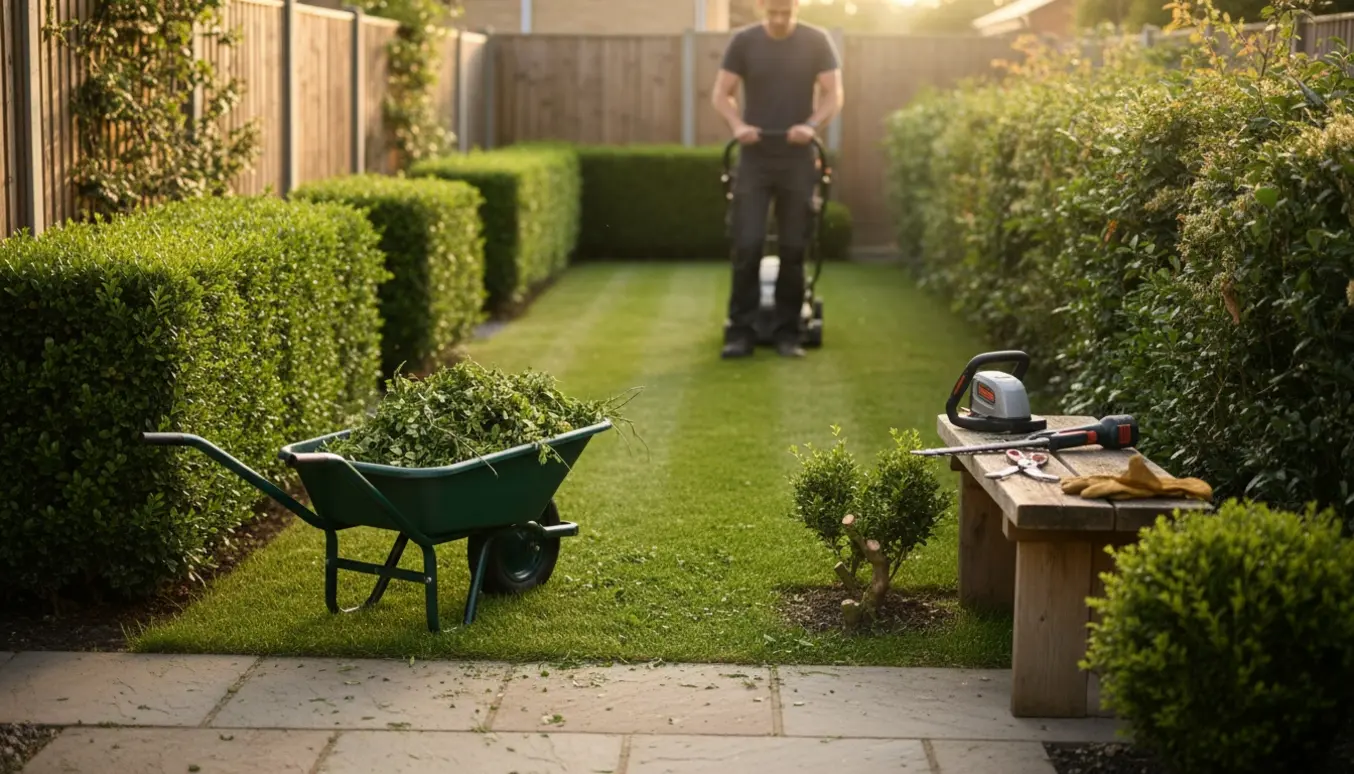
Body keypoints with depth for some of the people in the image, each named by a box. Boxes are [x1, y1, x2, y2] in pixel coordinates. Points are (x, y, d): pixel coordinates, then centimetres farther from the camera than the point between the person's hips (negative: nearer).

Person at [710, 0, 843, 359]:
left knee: (793, 247, 2)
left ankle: (788, 332, 10)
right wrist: (737, 124, -19)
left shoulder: (817, 41, -1)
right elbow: (721, 93, 1)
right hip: (754, 159, 0)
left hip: (798, 159, 0)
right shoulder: (743, 41, 0)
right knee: (747, 244, -6)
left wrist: (812, 125, -21)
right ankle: (740, 331, -1)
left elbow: (833, 94, -2)